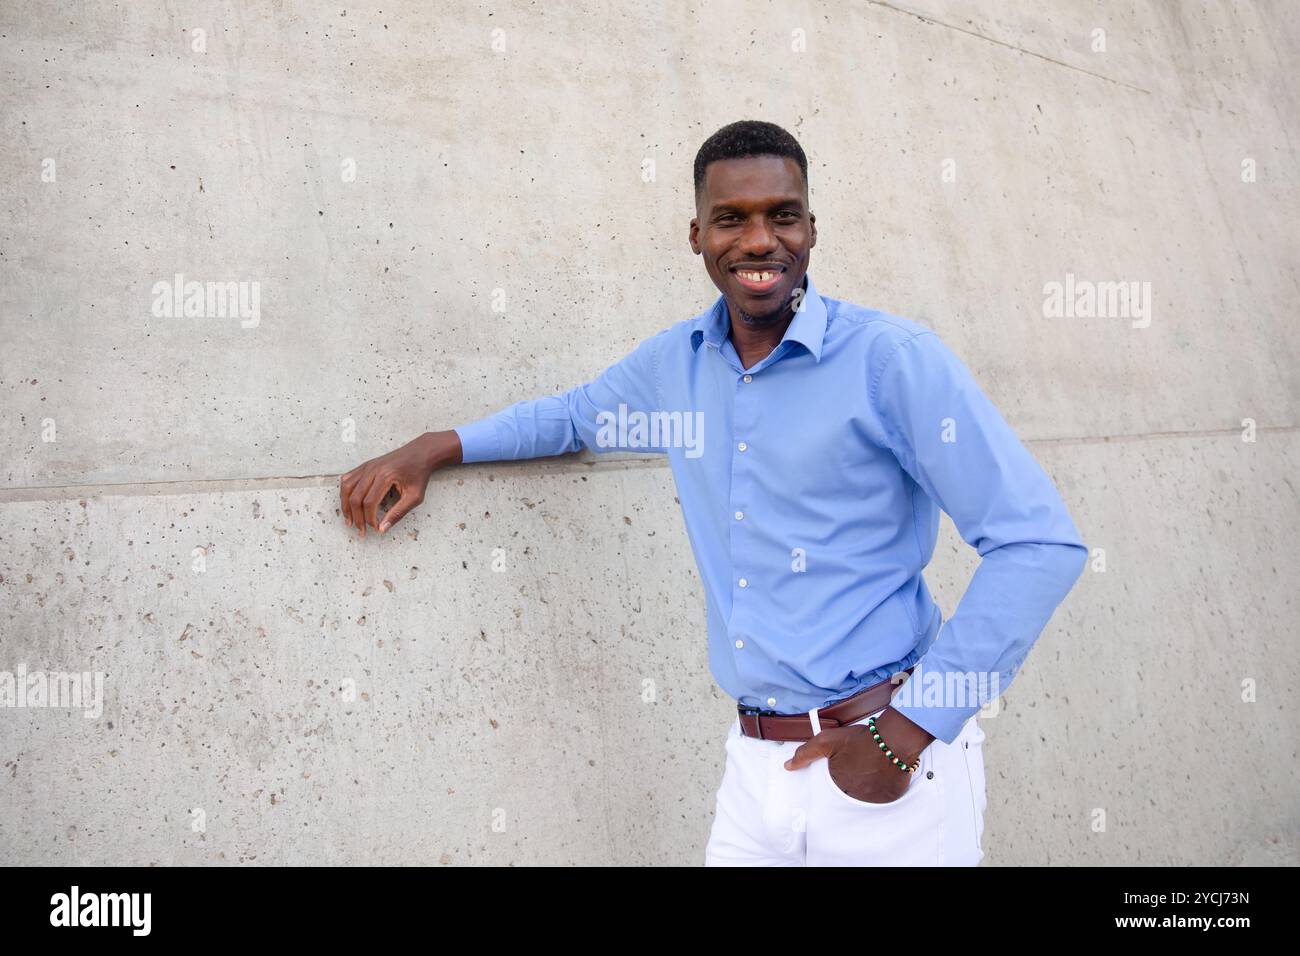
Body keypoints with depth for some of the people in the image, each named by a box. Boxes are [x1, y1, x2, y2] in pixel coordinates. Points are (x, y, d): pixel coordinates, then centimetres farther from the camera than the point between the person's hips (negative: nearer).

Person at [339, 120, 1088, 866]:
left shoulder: (894, 359, -12)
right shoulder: (673, 362, 5)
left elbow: (1040, 544, -15)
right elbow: (573, 415, 26)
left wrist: (908, 733, -16)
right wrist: (434, 448, 13)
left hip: (886, 760, -4)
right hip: (757, 768, 5)